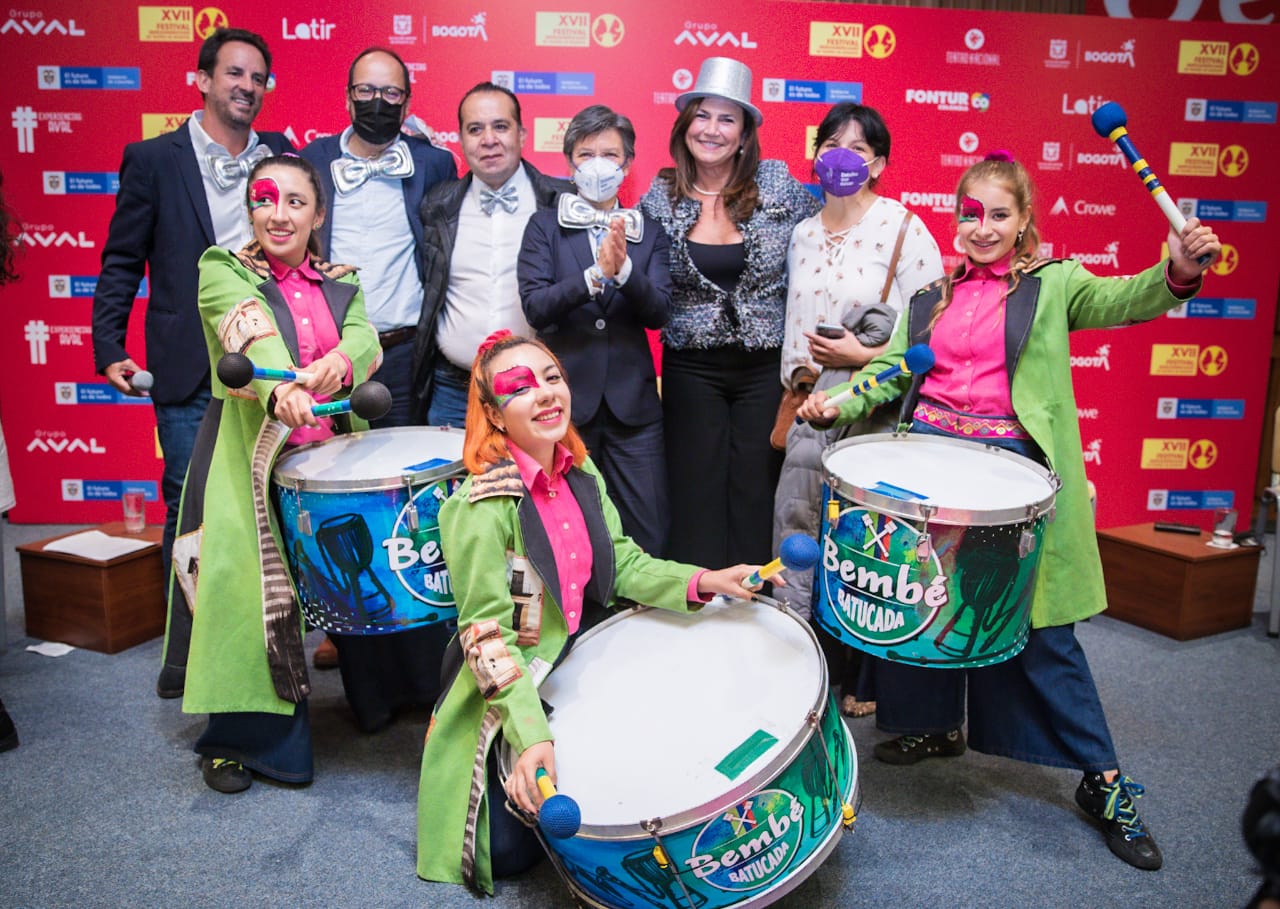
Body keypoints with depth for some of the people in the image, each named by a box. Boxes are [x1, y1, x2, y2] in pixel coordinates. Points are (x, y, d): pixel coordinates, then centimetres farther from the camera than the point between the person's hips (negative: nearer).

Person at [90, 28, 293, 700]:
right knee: (191, 509, 1)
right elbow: (121, 263, 3)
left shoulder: (281, 156, 10)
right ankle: (186, 651, 16)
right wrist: (110, 349, -5)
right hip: (189, 371, -3)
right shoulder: (153, 159, 2)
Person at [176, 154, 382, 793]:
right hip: (251, 454, -3)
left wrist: (335, 362, -31)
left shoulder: (340, 283, 14)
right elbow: (252, 333, -21)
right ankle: (235, 736, 8)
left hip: (329, 455, 4)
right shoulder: (223, 271, 2)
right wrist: (281, 387, -42)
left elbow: (365, 337, -6)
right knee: (248, 585, -7)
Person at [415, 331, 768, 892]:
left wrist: (702, 582, -16)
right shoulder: (481, 508, -25)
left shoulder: (580, 474, -2)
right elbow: (487, 633, -26)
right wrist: (532, 737, -34)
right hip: (508, 692, -6)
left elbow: (622, 563, 0)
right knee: (511, 852, -5)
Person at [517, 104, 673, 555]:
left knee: (648, 536, 2)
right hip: (564, 400, -1)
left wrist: (624, 268, -18)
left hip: (632, 404, 1)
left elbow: (658, 313, -1)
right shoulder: (544, 226, 6)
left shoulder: (650, 233, 11)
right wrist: (596, 273, -21)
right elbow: (535, 307, -7)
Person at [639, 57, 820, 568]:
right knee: (697, 497, 4)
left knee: (756, 495, 6)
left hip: (766, 366, 0)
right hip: (691, 368, 1)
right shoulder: (659, 200, 0)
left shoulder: (778, 185, -2)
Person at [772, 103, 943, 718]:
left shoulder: (903, 228, -6)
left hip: (879, 414, -5)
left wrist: (867, 357, -16)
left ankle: (862, 679, 22)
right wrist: (796, 371, 3)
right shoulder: (804, 234, 13)